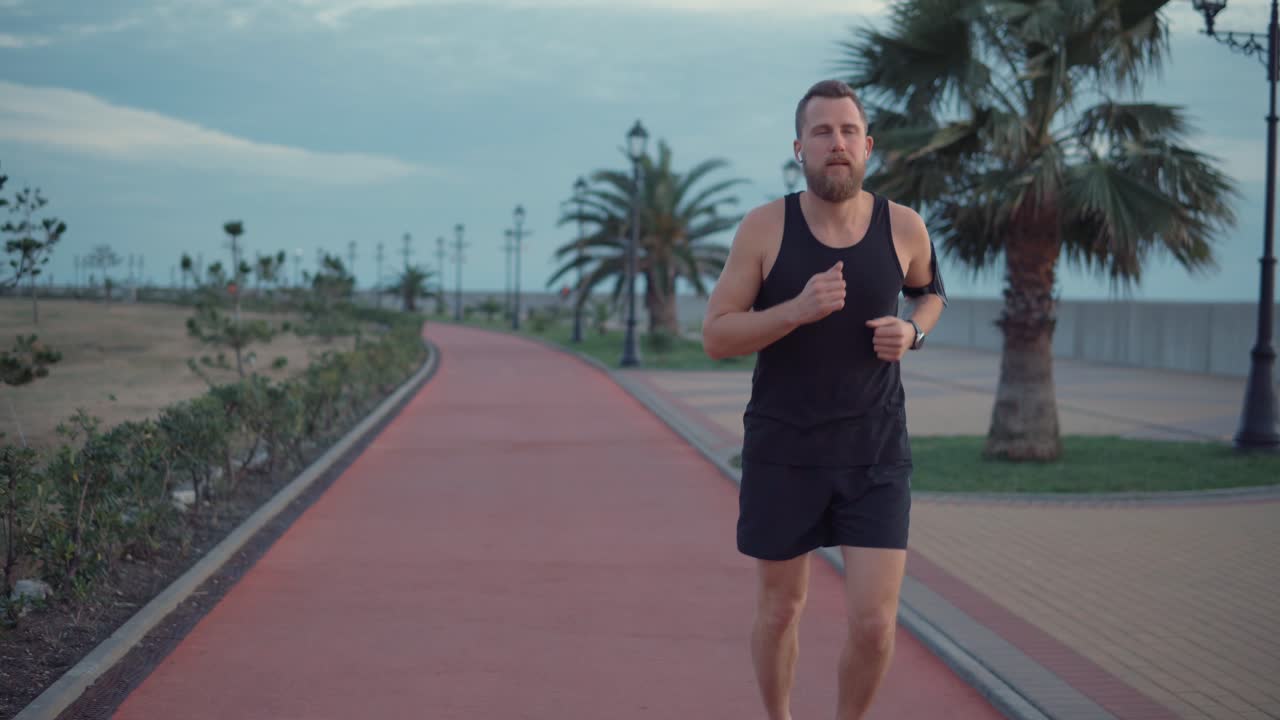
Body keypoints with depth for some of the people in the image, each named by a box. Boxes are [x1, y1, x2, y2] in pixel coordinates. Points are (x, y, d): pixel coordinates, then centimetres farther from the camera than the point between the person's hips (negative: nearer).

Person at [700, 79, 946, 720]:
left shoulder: (903, 227, -4)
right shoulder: (765, 228, -9)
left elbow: (930, 293, 18)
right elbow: (715, 337, -9)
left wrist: (913, 332, -5)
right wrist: (797, 310, -24)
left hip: (875, 453, 1)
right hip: (782, 451, -1)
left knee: (874, 622, -6)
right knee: (781, 607, 13)